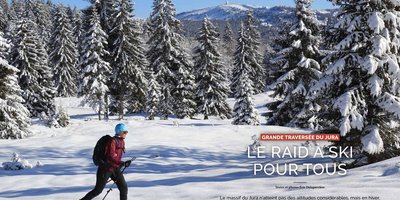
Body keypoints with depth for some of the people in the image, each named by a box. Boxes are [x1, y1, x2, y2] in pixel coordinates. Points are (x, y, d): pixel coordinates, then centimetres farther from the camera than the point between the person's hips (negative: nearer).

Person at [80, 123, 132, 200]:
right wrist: (122, 163, -34)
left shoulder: (121, 142, 7)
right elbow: (110, 157, -27)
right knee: (98, 190, 1)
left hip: (115, 169, 8)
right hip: (106, 168, -8)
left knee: (124, 187, -2)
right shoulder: (113, 141, -19)